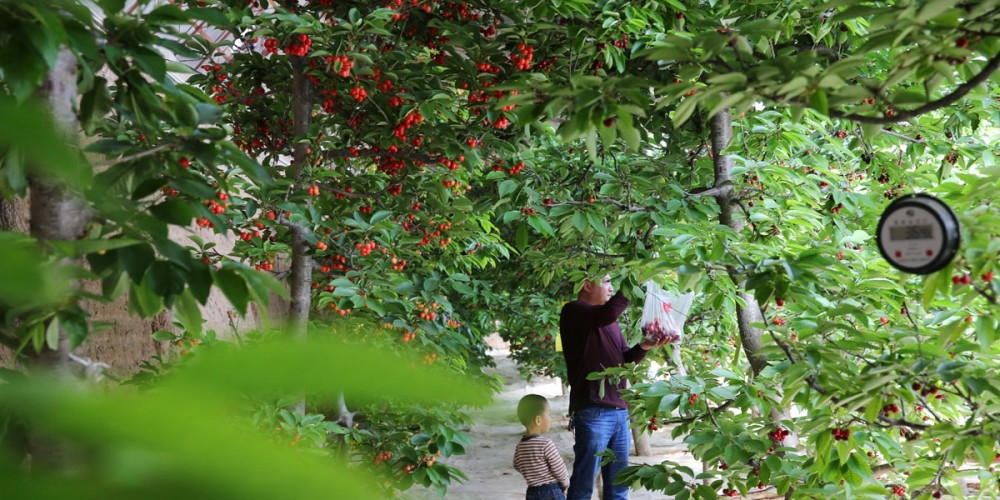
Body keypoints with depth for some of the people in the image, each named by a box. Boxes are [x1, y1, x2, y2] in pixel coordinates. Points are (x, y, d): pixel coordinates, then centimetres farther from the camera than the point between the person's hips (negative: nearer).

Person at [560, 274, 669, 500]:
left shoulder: (609, 319, 22)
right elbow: (607, 314, -24)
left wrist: (644, 347, -1)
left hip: (620, 411, 8)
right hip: (593, 413, -8)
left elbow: (625, 359, 18)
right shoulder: (573, 311, -5)